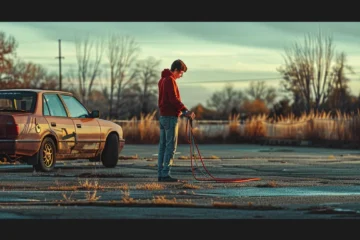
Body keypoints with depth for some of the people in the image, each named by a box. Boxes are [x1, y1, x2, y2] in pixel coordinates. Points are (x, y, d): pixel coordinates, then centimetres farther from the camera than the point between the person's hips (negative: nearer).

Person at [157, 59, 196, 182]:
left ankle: (160, 174, 9)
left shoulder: (162, 80, 18)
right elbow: (174, 99, -21)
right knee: (171, 146, -9)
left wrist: (181, 111, 20)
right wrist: (186, 111, -24)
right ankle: (165, 174, -12)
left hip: (163, 116, 10)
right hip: (171, 117, -10)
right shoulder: (170, 80, -13)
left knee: (163, 145, 9)